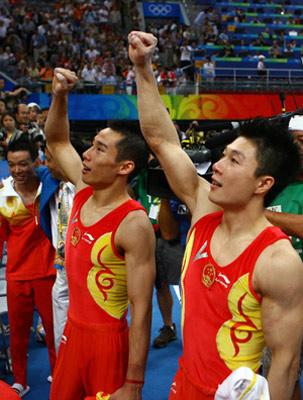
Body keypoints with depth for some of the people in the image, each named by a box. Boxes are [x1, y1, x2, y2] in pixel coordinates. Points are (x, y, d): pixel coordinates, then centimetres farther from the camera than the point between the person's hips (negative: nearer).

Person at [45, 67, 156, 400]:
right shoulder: (84, 190, -3)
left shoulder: (134, 225, -24)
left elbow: (141, 311, -24)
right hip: (73, 330, 7)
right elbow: (56, 142, 15)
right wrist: (59, 95, -2)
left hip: (108, 340, -7)